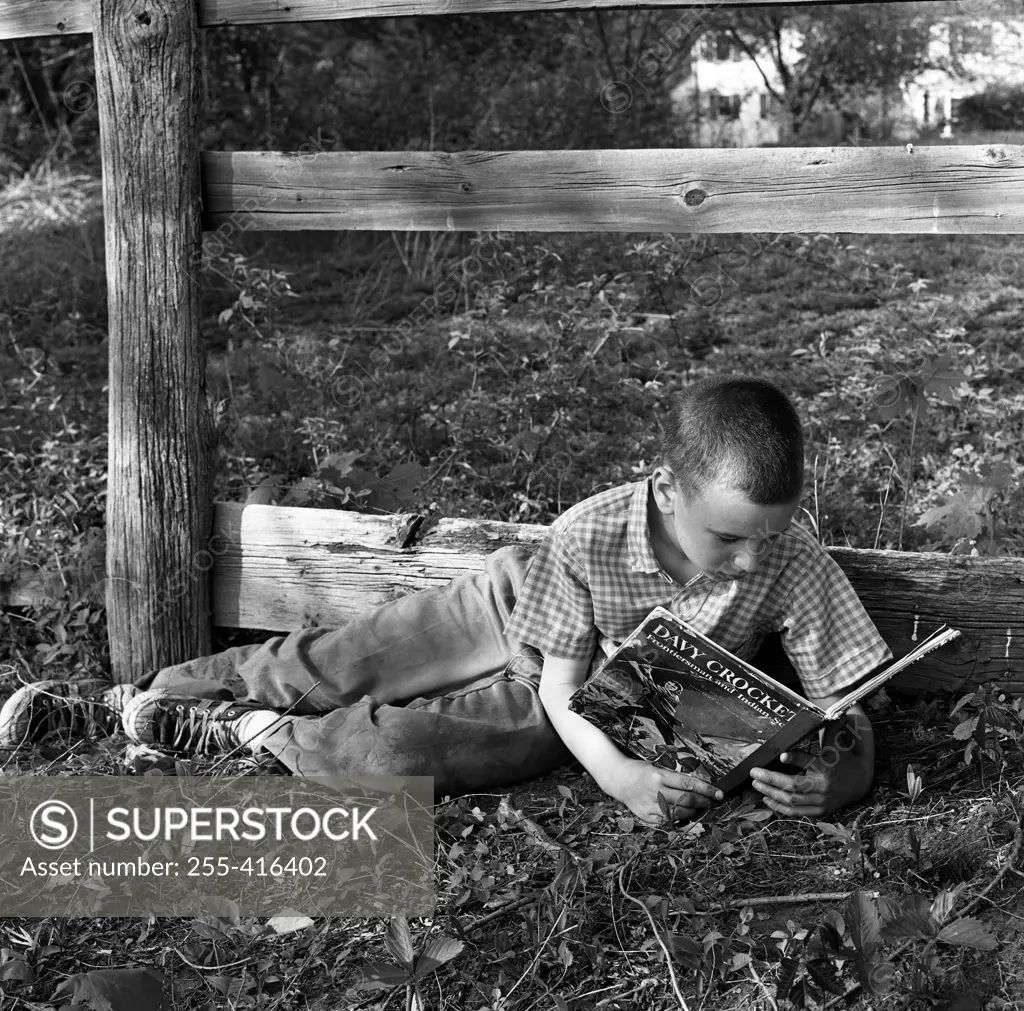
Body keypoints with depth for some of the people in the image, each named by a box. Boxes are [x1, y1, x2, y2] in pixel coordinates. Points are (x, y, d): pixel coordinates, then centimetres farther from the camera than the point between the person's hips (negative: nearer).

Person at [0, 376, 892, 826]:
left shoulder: (795, 566, -31)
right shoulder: (585, 537, -33)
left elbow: (850, 706, -26)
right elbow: (564, 685, -23)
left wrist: (843, 775, -49)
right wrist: (617, 775, -42)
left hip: (600, 710, 0)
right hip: (512, 610, 0)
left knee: (388, 751, -23)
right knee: (316, 667, 3)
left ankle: (248, 734, 9)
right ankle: (126, 699, 28)